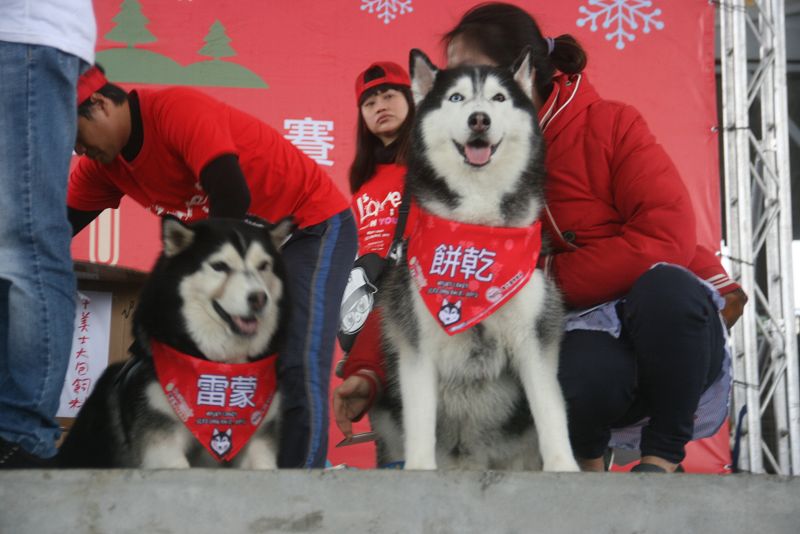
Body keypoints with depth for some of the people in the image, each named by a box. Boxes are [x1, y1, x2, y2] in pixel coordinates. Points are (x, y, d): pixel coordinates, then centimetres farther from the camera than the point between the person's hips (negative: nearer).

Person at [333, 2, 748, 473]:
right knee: (577, 378, -36)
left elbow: (668, 239, -19)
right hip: (587, 333, 1)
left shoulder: (610, 125, -8)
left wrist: (548, 280, -18)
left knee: (663, 284, -36)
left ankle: (663, 456, -15)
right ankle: (587, 457, 0)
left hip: (675, 322, 0)